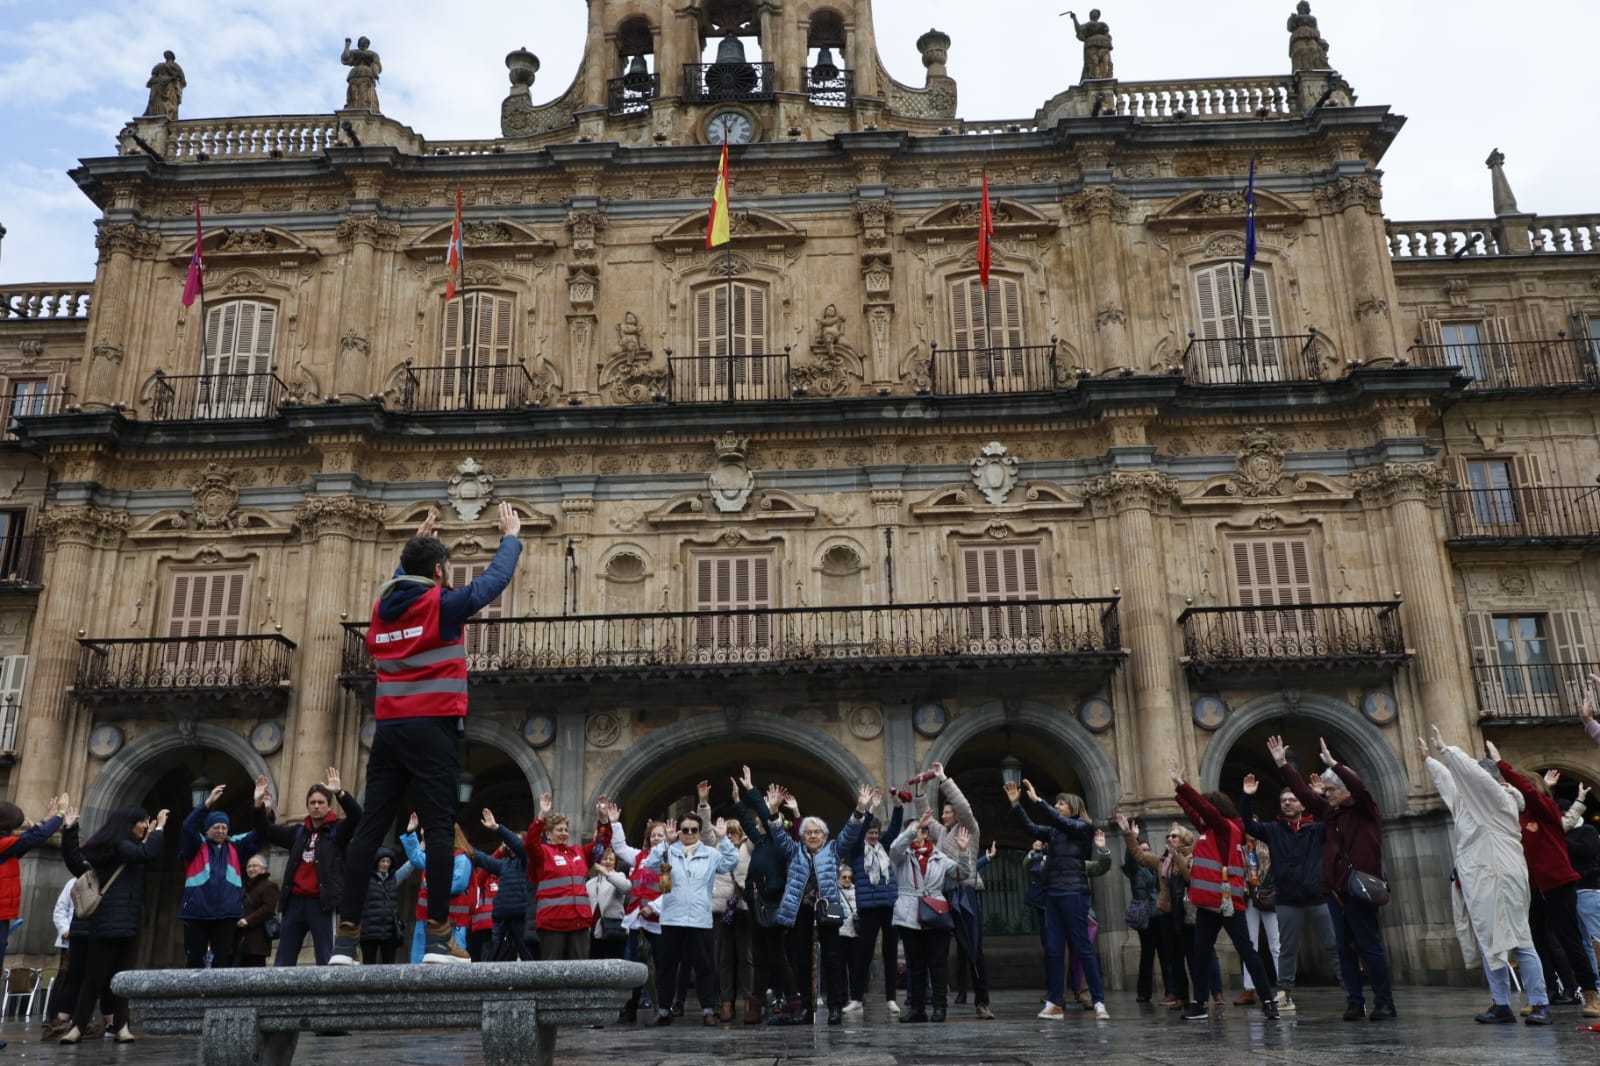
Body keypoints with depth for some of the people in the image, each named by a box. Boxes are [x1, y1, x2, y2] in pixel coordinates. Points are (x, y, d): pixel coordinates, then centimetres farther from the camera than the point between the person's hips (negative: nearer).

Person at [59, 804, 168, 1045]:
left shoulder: (124, 846, 18)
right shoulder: (116, 846, -11)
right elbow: (149, 854, -23)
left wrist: (149, 834, 18)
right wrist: (159, 828, -12)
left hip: (127, 921, 9)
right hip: (112, 920, -9)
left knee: (122, 976, 3)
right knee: (96, 975, -6)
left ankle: (120, 1025, 0)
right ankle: (79, 1025, 0)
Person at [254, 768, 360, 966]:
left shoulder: (337, 830, 2)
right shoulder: (298, 832, 17)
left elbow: (356, 816, -15)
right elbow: (266, 832, 19)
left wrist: (340, 793, -31)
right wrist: (259, 805, 3)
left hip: (322, 903, -5)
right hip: (294, 902, 6)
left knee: (326, 961, -5)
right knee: (283, 960, 8)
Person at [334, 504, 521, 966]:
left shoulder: (383, 604, 11)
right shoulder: (443, 604, -4)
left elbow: (401, 580, 36)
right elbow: (495, 579, 7)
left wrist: (417, 542, 46)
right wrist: (511, 537, 23)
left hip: (388, 729, 6)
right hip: (433, 728, -6)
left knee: (371, 828, 4)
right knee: (439, 827, -7)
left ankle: (346, 937, 1)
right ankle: (438, 937, -13)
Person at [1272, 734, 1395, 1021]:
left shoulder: (1365, 810, -1)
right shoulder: (1330, 812, 16)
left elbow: (1360, 787, -19)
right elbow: (1303, 792, 17)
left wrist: (1333, 764, -27)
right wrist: (1282, 765, 12)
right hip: (1335, 889, 7)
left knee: (1371, 946, -3)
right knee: (1345, 948, 6)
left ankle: (1384, 1003, 3)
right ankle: (1354, 1002, 9)